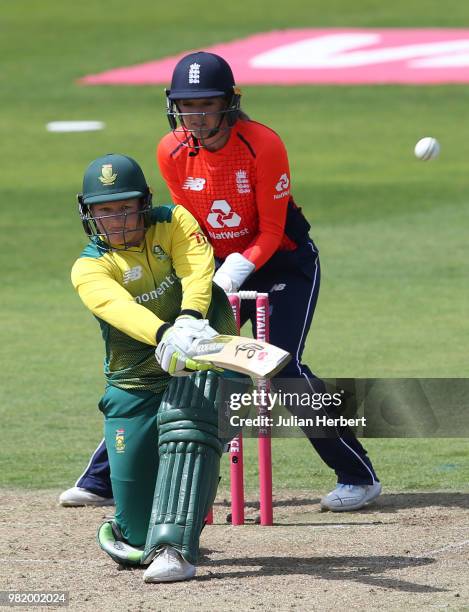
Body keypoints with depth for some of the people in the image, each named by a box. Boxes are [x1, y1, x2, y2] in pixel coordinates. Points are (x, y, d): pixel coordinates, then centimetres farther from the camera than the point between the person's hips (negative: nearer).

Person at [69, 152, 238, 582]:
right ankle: (135, 535, 36)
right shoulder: (89, 268, -10)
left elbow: (198, 271, -24)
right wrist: (165, 335, -53)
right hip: (136, 380, 2)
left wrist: (189, 320, -46)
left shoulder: (173, 222, -5)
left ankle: (172, 550, -35)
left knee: (185, 427, -30)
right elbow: (118, 306, -32)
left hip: (201, 356, -2)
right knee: (131, 479, -2)